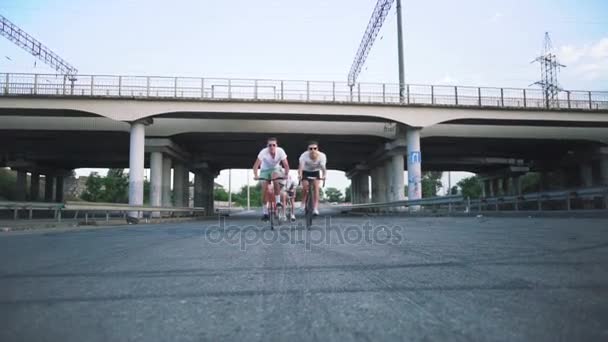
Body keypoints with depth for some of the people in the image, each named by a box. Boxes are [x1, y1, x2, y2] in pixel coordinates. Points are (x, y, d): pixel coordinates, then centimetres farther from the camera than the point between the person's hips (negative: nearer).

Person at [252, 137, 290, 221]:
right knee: (264, 190, -8)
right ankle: (265, 212, 3)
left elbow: (286, 164, -23)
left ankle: (278, 202, -19)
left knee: (275, 180, -33)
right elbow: (256, 164, -32)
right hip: (264, 170, 0)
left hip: (275, 169, 0)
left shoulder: (280, 151, -26)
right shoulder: (264, 152, -29)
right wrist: (255, 175, -45)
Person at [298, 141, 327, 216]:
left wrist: (323, 176, -58)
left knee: (316, 186, -18)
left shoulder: (322, 156, -29)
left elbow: (323, 167, -39)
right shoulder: (304, 155, -32)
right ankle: (303, 203, 13)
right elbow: (301, 166, -42)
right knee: (305, 187, -15)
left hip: (316, 171, 1)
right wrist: (299, 175, -61)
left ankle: (316, 208, -20)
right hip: (306, 171, -1)